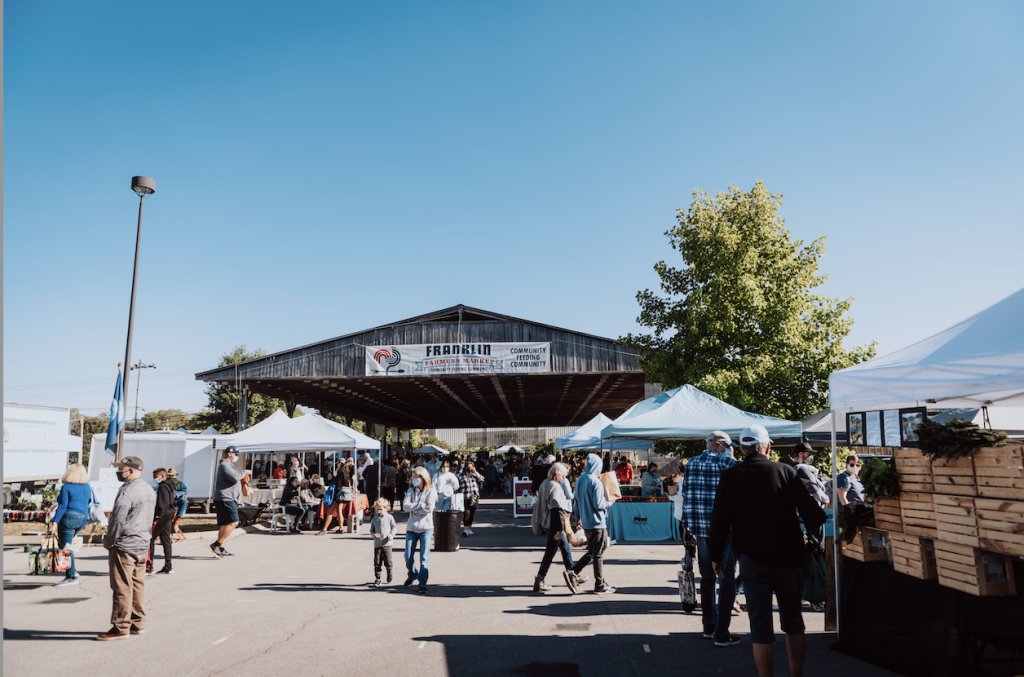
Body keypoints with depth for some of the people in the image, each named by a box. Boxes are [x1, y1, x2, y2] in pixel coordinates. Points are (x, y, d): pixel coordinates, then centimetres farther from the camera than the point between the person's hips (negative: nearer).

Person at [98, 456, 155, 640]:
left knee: (122, 588, -1)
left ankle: (120, 628, 4)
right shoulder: (150, 490, 11)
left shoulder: (127, 491, -18)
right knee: (138, 585, 14)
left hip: (124, 545, -9)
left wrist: (108, 542, -6)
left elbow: (118, 521, -18)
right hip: (143, 544, 9)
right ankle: (138, 623, 20)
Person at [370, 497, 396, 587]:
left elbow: (393, 527, 4)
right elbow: (371, 530, 13)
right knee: (377, 563, 2)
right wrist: (374, 535, -8)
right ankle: (377, 579, 11)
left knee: (388, 562, 0)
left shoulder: (389, 517, 0)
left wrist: (391, 535, -13)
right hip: (377, 543, 2)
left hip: (387, 543, -2)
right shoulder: (374, 519, 6)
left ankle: (389, 575, 27)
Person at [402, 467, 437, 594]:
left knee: (424, 558, -3)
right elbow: (405, 506, -5)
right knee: (408, 557, 5)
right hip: (411, 528, 3)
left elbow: (429, 508, -16)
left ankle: (423, 584, 4)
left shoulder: (431, 491, -2)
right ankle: (413, 574, 33)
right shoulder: (411, 490, 9)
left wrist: (413, 508, -8)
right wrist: (419, 505, -15)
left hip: (426, 527, -3)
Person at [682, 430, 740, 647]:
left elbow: (685, 495, 9)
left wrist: (688, 524, 15)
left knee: (707, 578, 18)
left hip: (700, 529, 6)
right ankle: (721, 633, 4)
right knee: (727, 578, 3)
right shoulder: (728, 463, -10)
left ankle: (709, 627, 27)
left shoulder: (691, 464, 8)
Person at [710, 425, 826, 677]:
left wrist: (716, 556, 10)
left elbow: (719, 520, -2)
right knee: (793, 621, 18)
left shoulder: (730, 476, -3)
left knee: (760, 625, 6)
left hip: (752, 559, -1)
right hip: (789, 558, 1)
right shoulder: (786, 472, -3)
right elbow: (814, 514, -4)